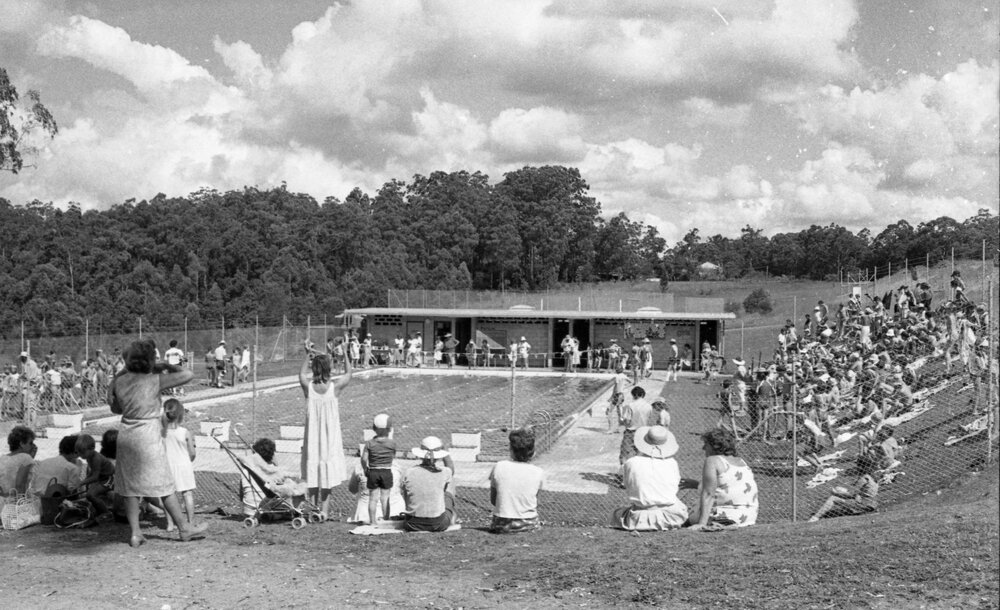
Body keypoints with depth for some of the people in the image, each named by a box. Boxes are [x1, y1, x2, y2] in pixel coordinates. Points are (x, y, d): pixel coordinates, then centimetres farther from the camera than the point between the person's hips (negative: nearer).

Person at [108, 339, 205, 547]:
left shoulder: (120, 381, 4)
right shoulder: (155, 380, -10)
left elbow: (115, 409, 17)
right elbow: (188, 375, -9)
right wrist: (168, 367, 6)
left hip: (126, 434, 5)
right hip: (148, 436, -5)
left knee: (130, 487, 13)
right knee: (164, 485, 5)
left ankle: (135, 533, 15)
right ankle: (184, 528, 16)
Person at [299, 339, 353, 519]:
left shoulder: (308, 386, -9)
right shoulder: (335, 387, -13)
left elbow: (301, 373, 15)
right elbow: (350, 371, 5)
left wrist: (307, 353, 18)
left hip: (312, 435, 2)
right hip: (331, 436, -2)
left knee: (312, 476, 11)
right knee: (328, 476, 5)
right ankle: (324, 510, 4)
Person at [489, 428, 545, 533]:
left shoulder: (499, 467, -13)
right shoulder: (539, 473, -12)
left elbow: (492, 500, -3)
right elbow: (535, 502, 0)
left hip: (502, 526, 1)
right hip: (529, 525, 0)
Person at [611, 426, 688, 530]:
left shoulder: (631, 463, -9)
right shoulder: (671, 463, -5)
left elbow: (628, 490, 5)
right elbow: (675, 488, 5)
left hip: (640, 518, -2)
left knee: (616, 514, 26)